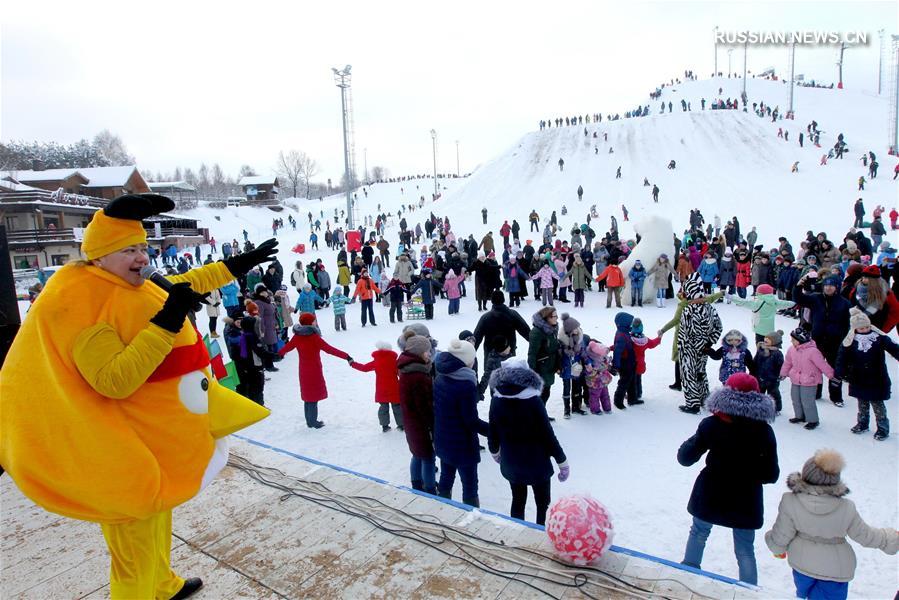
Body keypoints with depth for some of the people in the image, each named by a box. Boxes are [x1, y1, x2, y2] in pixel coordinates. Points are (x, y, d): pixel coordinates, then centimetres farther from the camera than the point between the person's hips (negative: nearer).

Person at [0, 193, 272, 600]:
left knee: (156, 522, 28)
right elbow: (114, 381, -30)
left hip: (162, 432, 10)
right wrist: (166, 322, -34)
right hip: (129, 446, -10)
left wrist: (237, 265, 21)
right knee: (136, 538, 5)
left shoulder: (130, 287, 2)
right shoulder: (80, 301, -22)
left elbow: (185, 285, 20)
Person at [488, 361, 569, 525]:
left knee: (518, 501, 22)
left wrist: (494, 451, 21)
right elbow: (547, 435, -18)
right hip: (537, 463, -4)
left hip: (510, 463, 4)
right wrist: (563, 462, -5)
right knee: (542, 504, 14)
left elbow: (493, 432, 0)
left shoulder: (497, 400, -10)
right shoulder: (533, 401, -23)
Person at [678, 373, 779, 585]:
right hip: (745, 501, 0)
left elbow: (685, 458, -11)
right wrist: (749, 472, 11)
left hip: (710, 496, 0)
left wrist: (691, 443, 8)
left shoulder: (711, 425, -16)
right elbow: (771, 475, -7)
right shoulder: (764, 431, -12)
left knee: (699, 532, 25)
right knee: (745, 550, 16)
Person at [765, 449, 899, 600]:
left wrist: (777, 548, 9)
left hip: (802, 563, 0)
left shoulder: (790, 502, -29)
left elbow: (781, 535, -15)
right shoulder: (846, 509, -27)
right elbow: (865, 535, -6)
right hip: (836, 568, 0)